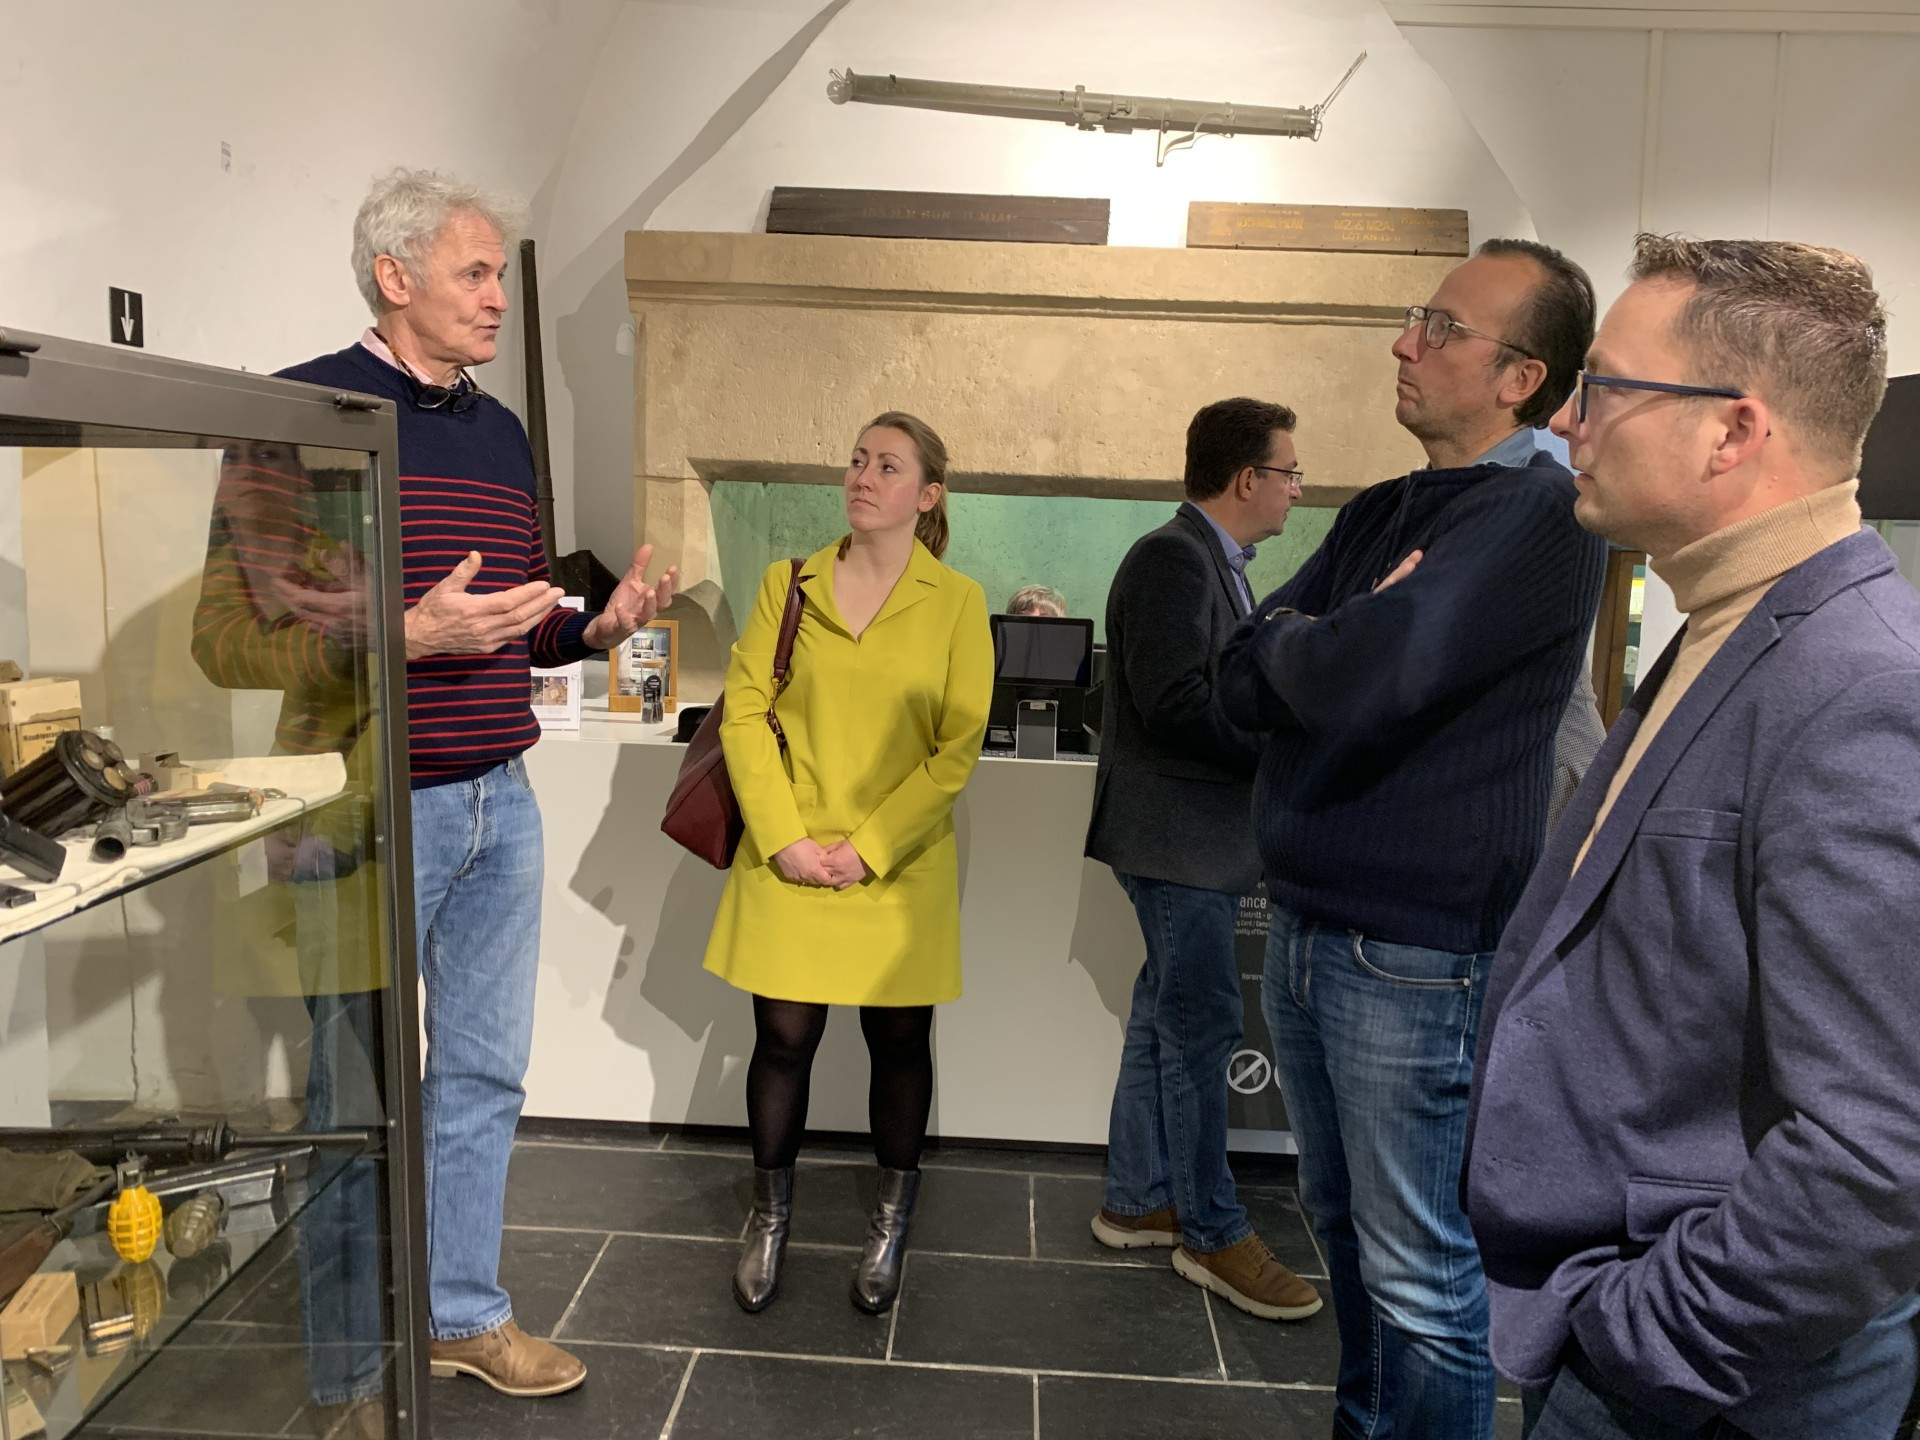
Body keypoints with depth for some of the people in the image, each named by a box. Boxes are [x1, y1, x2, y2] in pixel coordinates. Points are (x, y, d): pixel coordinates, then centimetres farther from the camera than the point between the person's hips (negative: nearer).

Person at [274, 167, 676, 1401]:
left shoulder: (501, 431, 13)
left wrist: (604, 621, 0)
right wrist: (412, 633, -24)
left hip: (501, 804, 7)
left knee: (483, 1075, 16)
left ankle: (465, 1312, 33)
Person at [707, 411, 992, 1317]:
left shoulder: (957, 603, -1)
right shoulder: (788, 585, 4)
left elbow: (958, 748, -5)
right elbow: (744, 712, 0)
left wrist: (869, 849, -11)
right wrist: (782, 838, -10)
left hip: (901, 869, -1)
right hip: (788, 861, 1)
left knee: (898, 1040, 10)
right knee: (783, 1037, 6)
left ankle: (891, 1226, 32)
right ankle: (770, 1216, 30)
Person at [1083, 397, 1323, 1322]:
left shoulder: (1211, 562, 16)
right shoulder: (1173, 558, -16)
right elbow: (1174, 700, -25)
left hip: (1204, 836, 10)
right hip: (1177, 837, -10)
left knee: (1165, 1017, 16)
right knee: (1202, 1028, -2)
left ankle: (1136, 1201, 28)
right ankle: (1213, 1234, 12)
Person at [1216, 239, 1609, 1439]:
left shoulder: (1541, 515, -14)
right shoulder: (1380, 514, 12)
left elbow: (1355, 684, -27)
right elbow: (1246, 684, 4)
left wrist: (1290, 643, -6)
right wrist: (1339, 650, -14)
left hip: (1416, 950, -8)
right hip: (1307, 924, 8)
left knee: (1418, 1271, 6)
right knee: (1342, 1220, 21)